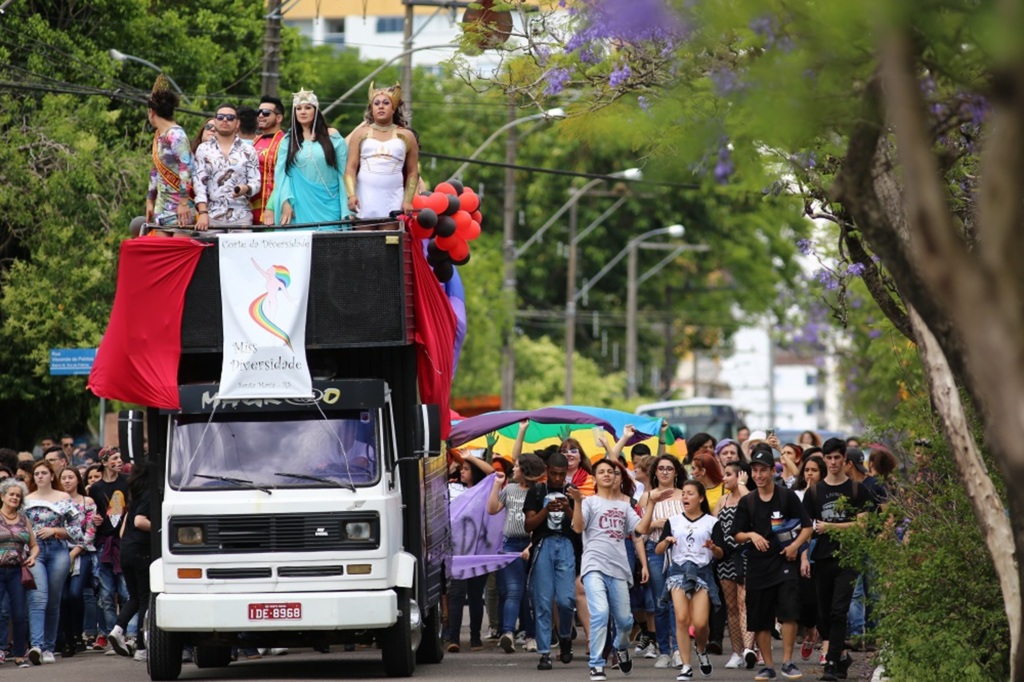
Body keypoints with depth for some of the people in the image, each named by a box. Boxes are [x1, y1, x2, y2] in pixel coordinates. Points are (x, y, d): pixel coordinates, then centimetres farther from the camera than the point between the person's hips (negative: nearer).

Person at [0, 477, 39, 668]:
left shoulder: (24, 520, 12)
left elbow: (34, 545, 19)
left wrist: (32, 557, -2)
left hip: (17, 571, 3)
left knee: (20, 615, 1)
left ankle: (19, 654, 9)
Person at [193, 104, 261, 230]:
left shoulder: (247, 151, 9)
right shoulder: (203, 150, 9)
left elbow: (256, 182, 5)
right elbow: (199, 183, 2)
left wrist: (246, 189, -19)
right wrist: (203, 213, -9)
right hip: (212, 216, 0)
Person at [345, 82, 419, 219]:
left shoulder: (406, 136, 12)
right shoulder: (361, 134, 12)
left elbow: (412, 172, 12)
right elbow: (351, 168, 4)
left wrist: (408, 201, 1)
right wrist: (351, 195, -11)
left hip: (393, 200, 0)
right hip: (365, 199, 0)